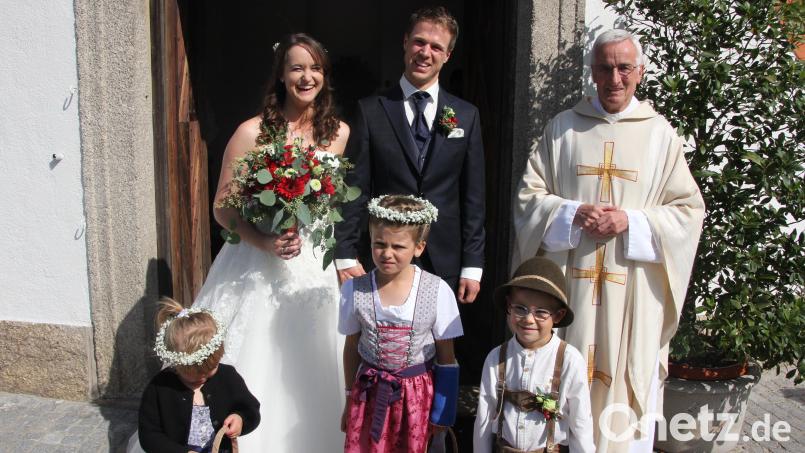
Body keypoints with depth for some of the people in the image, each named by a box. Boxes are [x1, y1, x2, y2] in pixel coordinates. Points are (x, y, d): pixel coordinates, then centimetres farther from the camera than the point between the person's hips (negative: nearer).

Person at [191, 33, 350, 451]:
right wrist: (264, 241, -21)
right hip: (255, 267, -3)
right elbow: (221, 208, -7)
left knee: (307, 378, 10)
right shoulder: (253, 132, -8)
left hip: (313, 267, 3)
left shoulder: (339, 133, 3)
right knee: (252, 374, 3)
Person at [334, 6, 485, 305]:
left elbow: (473, 197, 5)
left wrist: (472, 266, 2)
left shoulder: (467, 116, 7)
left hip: (444, 263, 2)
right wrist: (345, 256, -6)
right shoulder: (370, 110, 1)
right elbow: (354, 189, -1)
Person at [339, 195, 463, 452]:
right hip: (369, 391, 1)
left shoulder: (437, 291, -16)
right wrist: (350, 399, 10)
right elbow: (352, 347, 2)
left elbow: (446, 356, -6)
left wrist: (442, 410, -1)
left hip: (417, 392, -1)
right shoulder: (354, 290, -11)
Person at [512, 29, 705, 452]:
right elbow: (528, 195, 4)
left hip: (633, 288, 0)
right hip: (568, 279, 1)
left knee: (628, 384, 5)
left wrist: (632, 222, -13)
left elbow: (689, 211, 3)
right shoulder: (562, 127, 7)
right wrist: (573, 214, -13)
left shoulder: (660, 134, 4)